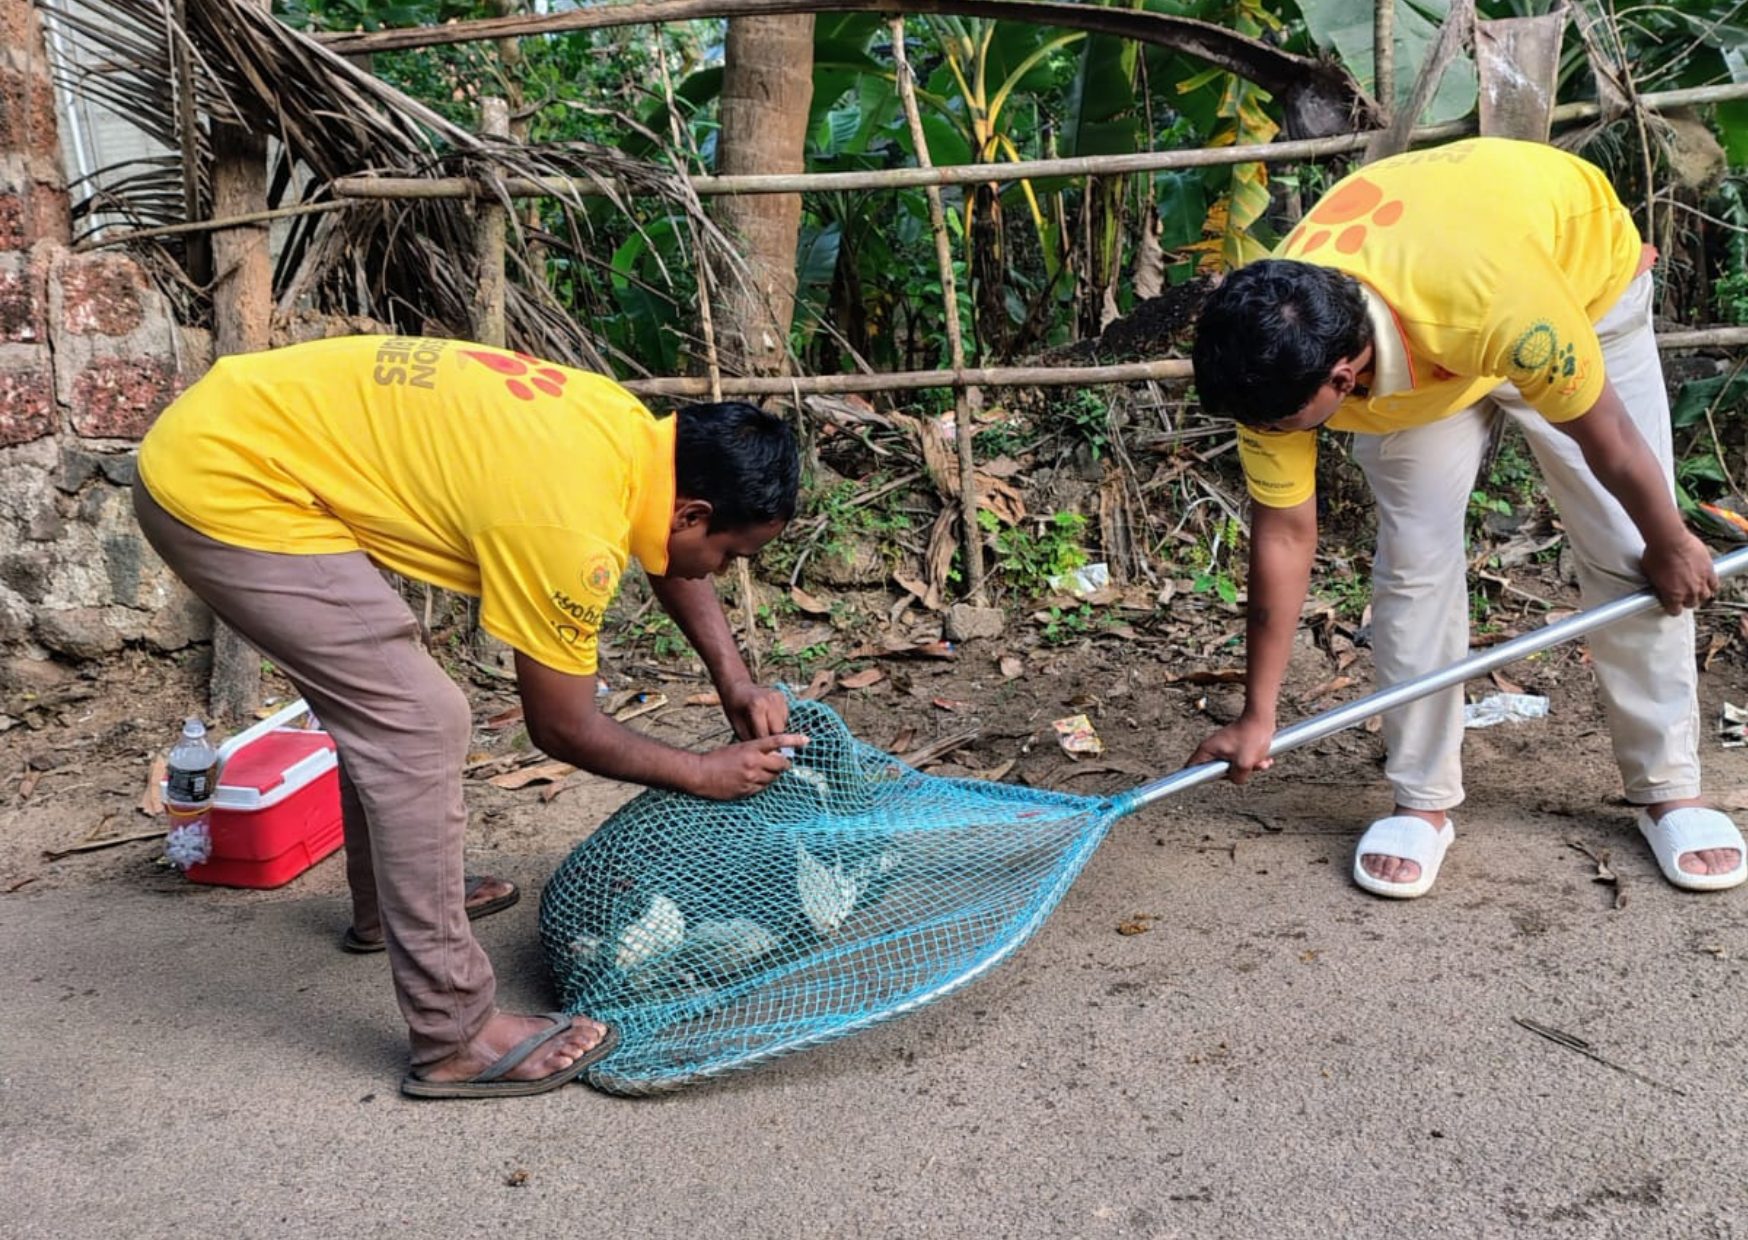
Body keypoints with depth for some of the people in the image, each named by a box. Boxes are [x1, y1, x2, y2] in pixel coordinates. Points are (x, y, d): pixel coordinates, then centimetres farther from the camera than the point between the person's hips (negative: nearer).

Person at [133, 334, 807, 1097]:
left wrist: (736, 684, 13)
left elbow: (669, 563, 21)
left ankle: (387, 903, 42)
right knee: (418, 726, -12)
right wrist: (705, 774, 1)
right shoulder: (569, 528, -24)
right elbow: (563, 728, -10)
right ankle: (454, 1037, -4)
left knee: (375, 698, 22)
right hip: (225, 487, -10)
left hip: (226, 430, 10)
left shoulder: (631, 429, 0)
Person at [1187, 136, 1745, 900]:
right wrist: (1258, 716, -14)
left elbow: (1605, 434, -27)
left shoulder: (1498, 299, -47)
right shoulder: (1276, 352, -32)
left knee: (1629, 556, -4)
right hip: (1404, 354, 2)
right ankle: (1422, 801, 4)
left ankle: (1668, 787, 13)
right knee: (1414, 558, -10)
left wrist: (1671, 545, -9)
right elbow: (1283, 534, -20)